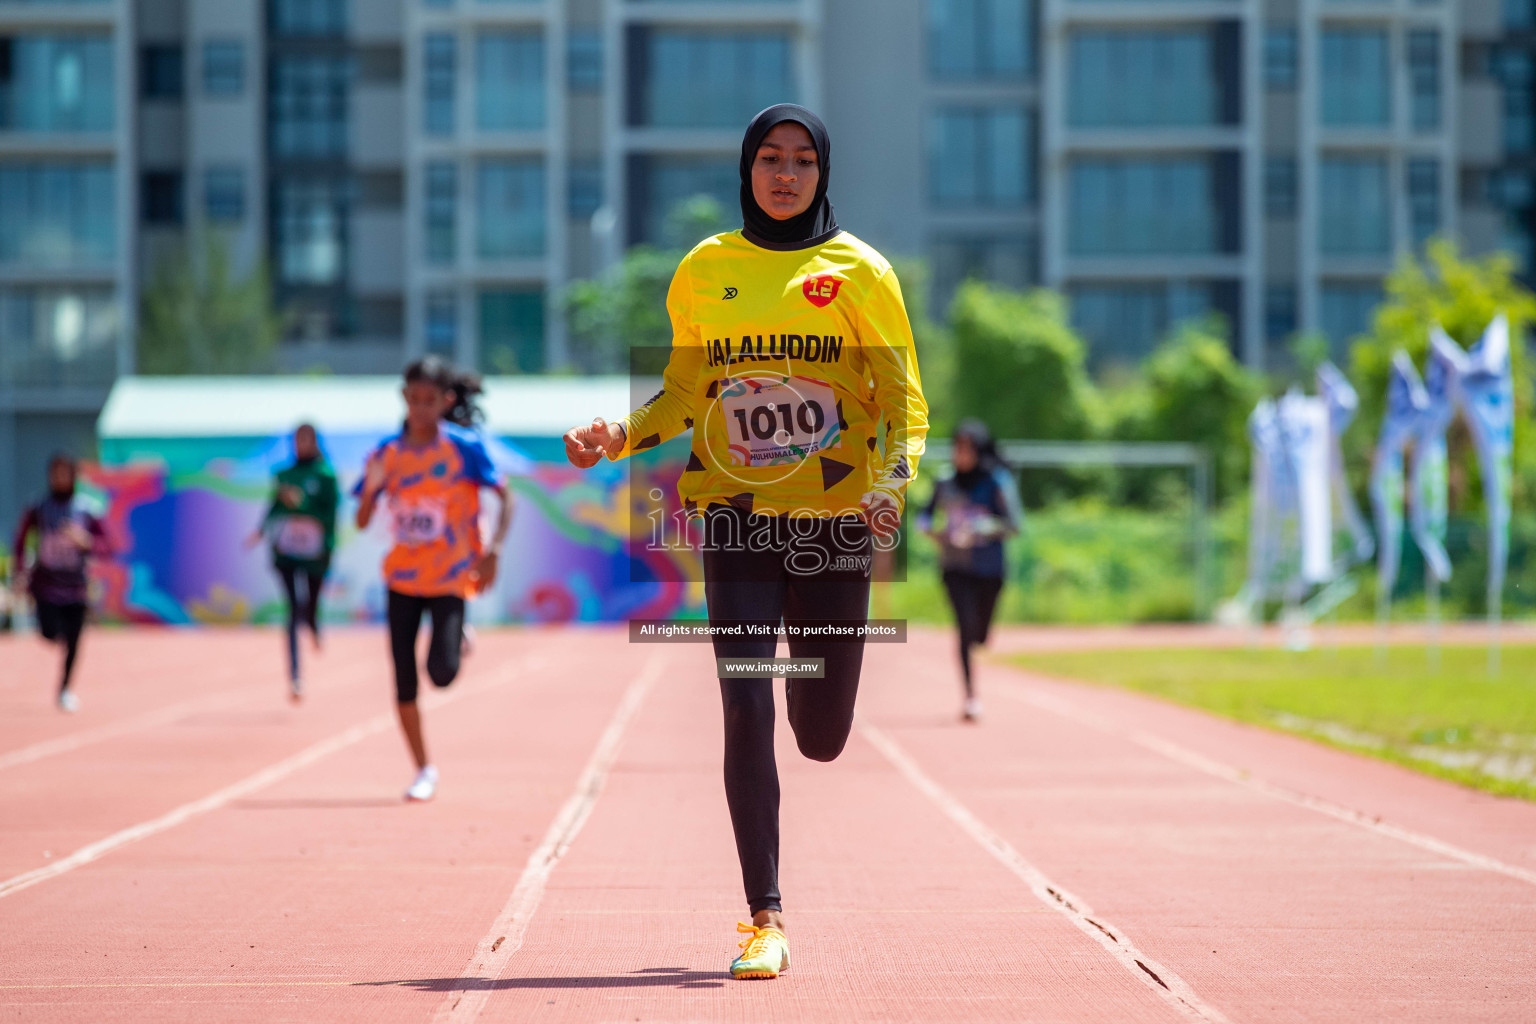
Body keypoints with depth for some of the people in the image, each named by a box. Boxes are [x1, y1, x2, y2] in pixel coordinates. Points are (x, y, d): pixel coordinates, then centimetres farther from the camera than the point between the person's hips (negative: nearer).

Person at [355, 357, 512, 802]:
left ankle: (457, 636, 22)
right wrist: (371, 488, -19)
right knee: (404, 683, -1)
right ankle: (424, 770, 13)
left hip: (451, 575, -3)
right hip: (403, 577, 3)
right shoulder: (388, 453, 0)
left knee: (441, 672, -15)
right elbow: (362, 522, 2)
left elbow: (505, 498, -3)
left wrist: (493, 549, -16)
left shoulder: (465, 447, -8)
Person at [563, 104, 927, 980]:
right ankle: (766, 922, -7)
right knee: (747, 712, -11)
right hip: (737, 515, 1)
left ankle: (813, 676, 45)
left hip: (833, 518, -1)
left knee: (821, 739, 6)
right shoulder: (706, 269, 8)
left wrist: (891, 483, -18)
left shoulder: (860, 270, 2)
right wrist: (617, 437, -1)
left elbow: (903, 400, 1)